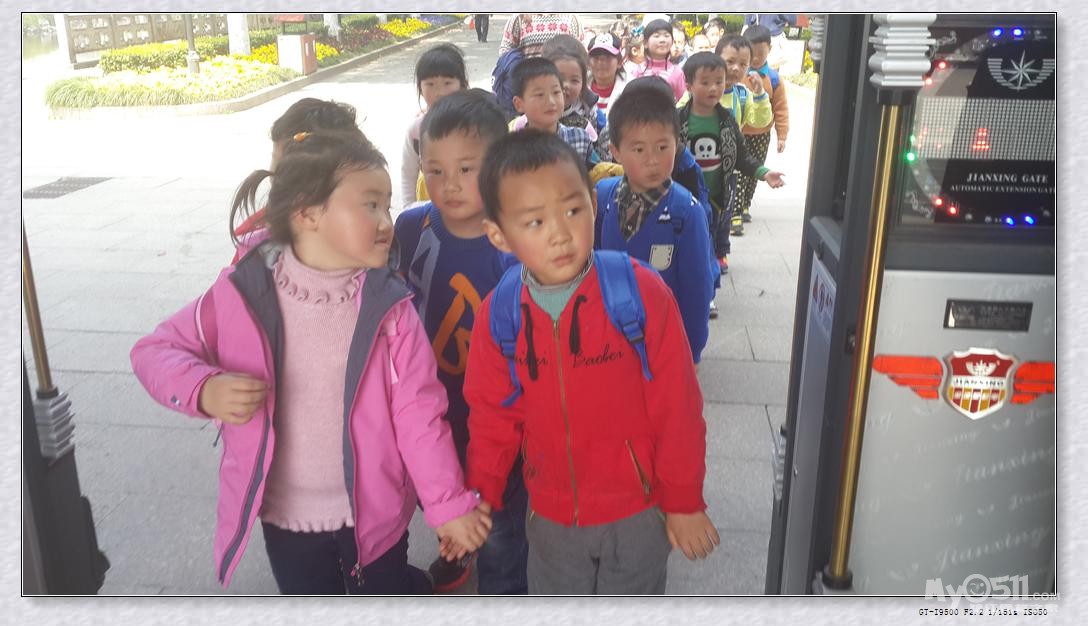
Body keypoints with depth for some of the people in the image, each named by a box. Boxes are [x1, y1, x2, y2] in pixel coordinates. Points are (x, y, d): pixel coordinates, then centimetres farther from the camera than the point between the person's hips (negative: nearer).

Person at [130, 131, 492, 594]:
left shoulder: (388, 307, -14)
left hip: (375, 512, -1)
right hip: (284, 517, 1)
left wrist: (448, 503, -9)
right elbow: (154, 351, -4)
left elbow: (417, 412, -10)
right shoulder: (244, 294, -13)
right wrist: (202, 389, -24)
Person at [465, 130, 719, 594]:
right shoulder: (497, 315, -10)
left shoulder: (641, 292, -19)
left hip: (637, 511, -2)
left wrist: (684, 500, -7)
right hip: (551, 516, 3)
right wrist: (482, 493, -7)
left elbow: (677, 406, -13)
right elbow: (493, 414, 2)